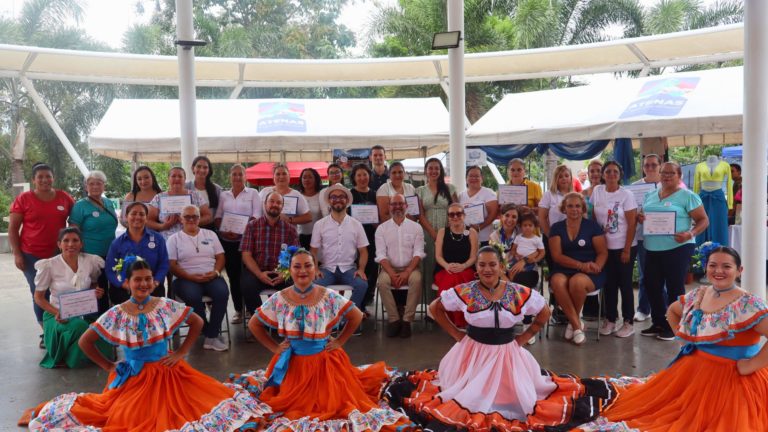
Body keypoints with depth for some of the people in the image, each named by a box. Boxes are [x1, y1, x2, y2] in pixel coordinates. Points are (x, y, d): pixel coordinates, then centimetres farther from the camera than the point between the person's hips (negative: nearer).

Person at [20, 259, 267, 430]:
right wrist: (108, 367, -2)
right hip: (132, 377, -2)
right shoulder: (116, 314, -9)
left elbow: (198, 323, 1)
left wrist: (182, 353, -4)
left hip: (167, 373, 2)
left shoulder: (167, 306, -8)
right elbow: (85, 342, -3)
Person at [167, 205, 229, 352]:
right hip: (186, 279, -2)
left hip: (211, 277, 2)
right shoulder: (174, 238, 8)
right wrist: (190, 276, -15)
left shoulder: (210, 234, 17)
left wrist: (215, 272, -8)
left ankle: (211, 336, -23)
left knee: (222, 292, -31)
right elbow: (172, 265, -1)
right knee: (193, 296, -36)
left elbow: (220, 257, 13)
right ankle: (210, 333, -16)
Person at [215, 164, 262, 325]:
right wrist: (222, 230, -9)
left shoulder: (253, 193, 5)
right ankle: (238, 309, 13)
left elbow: (256, 215, -4)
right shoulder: (223, 195, 15)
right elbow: (217, 216, 10)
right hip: (227, 241, 3)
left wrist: (242, 231, -16)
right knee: (233, 275, 5)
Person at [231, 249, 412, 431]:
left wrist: (339, 342, -2)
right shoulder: (279, 299, -8)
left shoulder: (329, 297, -9)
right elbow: (254, 324, 4)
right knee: (293, 404, 1)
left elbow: (357, 316, 1)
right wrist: (274, 347, 0)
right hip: (292, 363, 1)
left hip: (325, 362, 0)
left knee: (331, 404, 0)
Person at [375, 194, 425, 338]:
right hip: (389, 268, 1)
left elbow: (418, 253, -3)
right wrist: (392, 273, -18)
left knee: (416, 279, -33)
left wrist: (407, 272, -18)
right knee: (382, 281, -31)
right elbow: (381, 255, -3)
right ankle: (394, 319, -18)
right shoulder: (382, 228, 5)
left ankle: (407, 320, -24)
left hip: (410, 268, 0)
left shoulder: (416, 227, 5)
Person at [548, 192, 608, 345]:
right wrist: (582, 265, -15)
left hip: (590, 274, -1)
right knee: (558, 282, -34)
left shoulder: (592, 226, 7)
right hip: (563, 270, 1)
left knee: (577, 281, -36)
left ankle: (572, 321, -8)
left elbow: (603, 252, 3)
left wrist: (596, 267, -19)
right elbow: (557, 255, -2)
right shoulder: (557, 228, 9)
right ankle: (577, 324, -20)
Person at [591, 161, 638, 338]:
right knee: (609, 284, 10)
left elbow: (631, 224, -9)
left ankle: (628, 322, 13)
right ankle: (610, 320, 21)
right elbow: (593, 217, 10)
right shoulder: (597, 191, 3)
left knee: (625, 284, 3)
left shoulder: (626, 195, -8)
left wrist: (626, 250, -12)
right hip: (604, 247, 4)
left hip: (624, 247, -4)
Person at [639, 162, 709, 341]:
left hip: (678, 248, -6)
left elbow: (703, 220, -6)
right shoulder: (650, 195, 13)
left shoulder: (687, 196, -5)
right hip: (652, 250, 6)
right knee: (652, 286, 11)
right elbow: (643, 215, 23)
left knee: (675, 287, 2)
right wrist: (640, 218, -2)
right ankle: (658, 323, 25)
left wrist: (690, 234, -23)